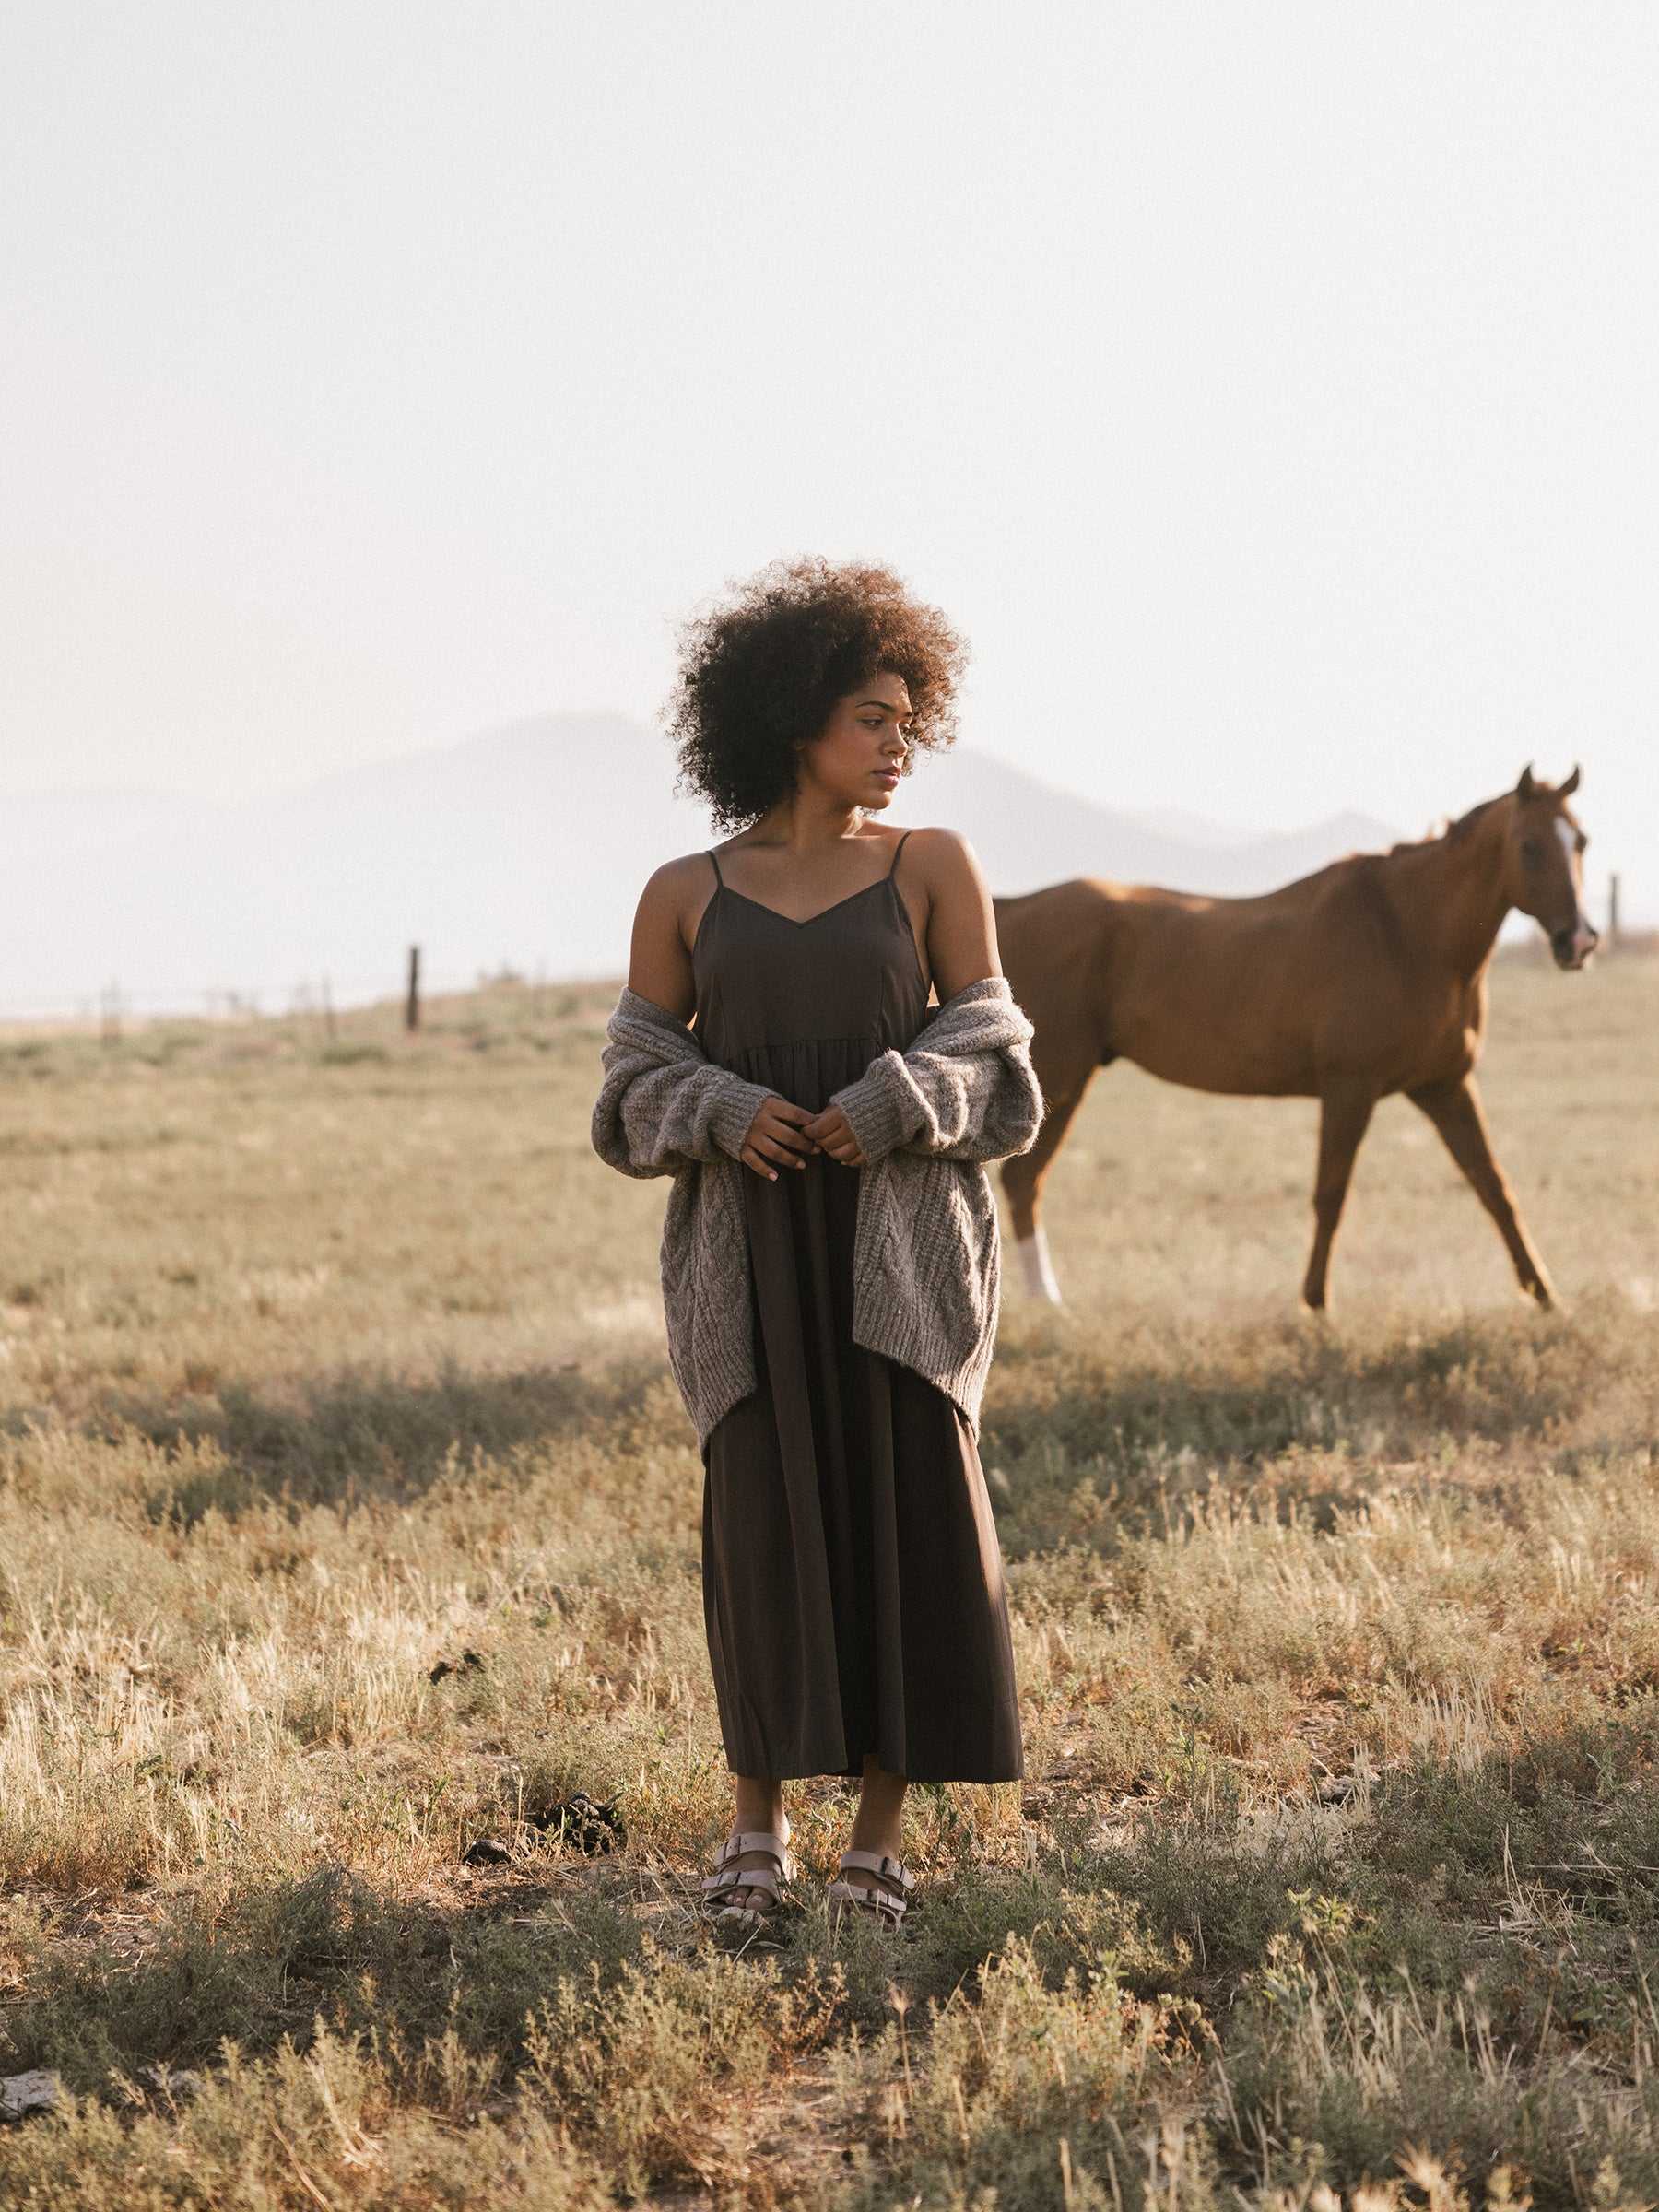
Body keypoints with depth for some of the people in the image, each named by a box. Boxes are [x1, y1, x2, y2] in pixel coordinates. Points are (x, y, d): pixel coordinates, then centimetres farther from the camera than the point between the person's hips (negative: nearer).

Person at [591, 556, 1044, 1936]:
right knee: (763, 1509, 0)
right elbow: (642, 1073, 7)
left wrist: (888, 1106, -15)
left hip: (900, 1240, 0)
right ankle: (759, 1817, 14)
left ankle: (884, 1826, 8)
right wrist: (728, 1114, -12)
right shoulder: (686, 896, 7)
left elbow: (985, 1048, 2)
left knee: (912, 1502, -3)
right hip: (752, 1247, 0)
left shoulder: (934, 868, 5)